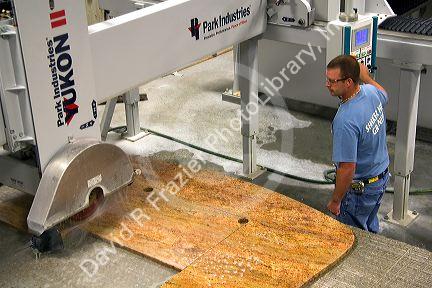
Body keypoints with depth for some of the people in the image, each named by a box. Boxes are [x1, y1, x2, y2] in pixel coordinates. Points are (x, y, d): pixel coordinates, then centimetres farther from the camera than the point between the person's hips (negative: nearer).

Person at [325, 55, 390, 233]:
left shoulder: (345, 121, -36)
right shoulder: (370, 91, -11)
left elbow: (347, 168, -30)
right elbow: (384, 96, 18)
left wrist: (335, 201, -17)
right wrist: (366, 77, 32)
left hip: (360, 188, -9)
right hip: (382, 176, 9)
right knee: (370, 228, 28)